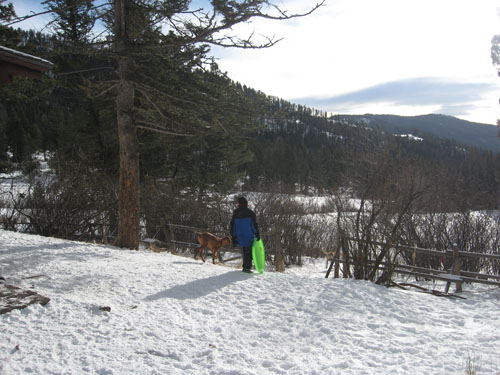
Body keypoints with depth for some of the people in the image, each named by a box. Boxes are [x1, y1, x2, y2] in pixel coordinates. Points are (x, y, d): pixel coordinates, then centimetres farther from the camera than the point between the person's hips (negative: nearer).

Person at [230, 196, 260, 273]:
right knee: (248, 251, 1)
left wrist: (233, 237, 13)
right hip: (249, 236, -4)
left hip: (240, 236, 4)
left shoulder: (235, 213, 4)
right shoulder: (250, 213, -7)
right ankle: (246, 267, -5)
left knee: (245, 250, 17)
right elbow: (255, 224, -8)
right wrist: (257, 234, -1)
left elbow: (232, 226, 7)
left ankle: (247, 265, 19)